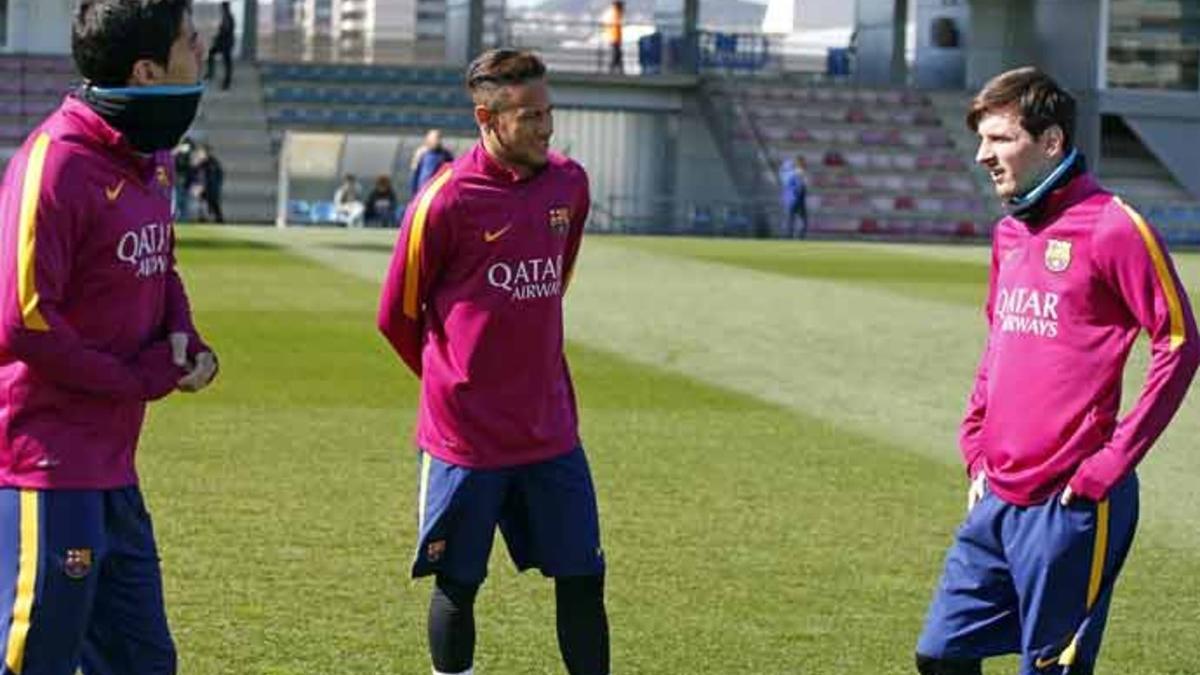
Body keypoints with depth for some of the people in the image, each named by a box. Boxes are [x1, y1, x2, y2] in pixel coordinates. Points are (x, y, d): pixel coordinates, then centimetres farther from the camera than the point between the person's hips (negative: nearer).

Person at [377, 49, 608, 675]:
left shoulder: (569, 184, 3)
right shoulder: (445, 199, -13)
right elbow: (398, 315, -2)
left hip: (552, 430, 5)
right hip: (466, 434, -5)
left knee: (582, 579, 6)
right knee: (458, 588, 6)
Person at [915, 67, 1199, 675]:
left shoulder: (1112, 228, -12)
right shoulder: (1008, 233, 13)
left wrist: (1113, 462, -14)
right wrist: (976, 449, 15)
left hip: (1069, 502, -8)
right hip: (997, 499, 8)